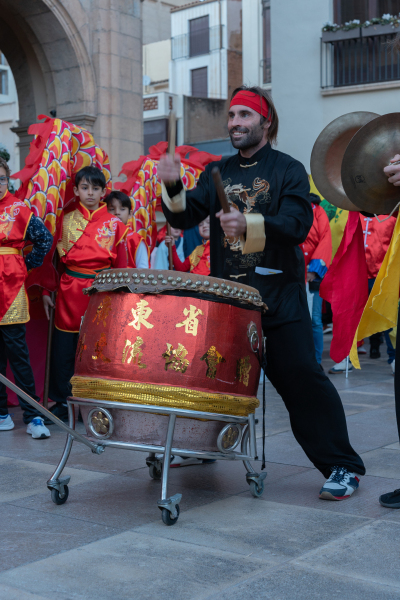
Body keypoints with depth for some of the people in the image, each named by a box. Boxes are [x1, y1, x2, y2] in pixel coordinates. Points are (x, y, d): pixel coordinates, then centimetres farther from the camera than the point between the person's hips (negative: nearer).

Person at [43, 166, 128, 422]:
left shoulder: (114, 224, 5)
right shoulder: (66, 220, 6)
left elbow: (121, 265, 6)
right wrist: (46, 291, 2)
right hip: (69, 290, 1)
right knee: (63, 350, 2)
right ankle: (62, 403, 16)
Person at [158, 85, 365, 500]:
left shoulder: (289, 170, -1)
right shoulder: (217, 173, 13)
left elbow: (298, 224, -17)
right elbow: (184, 217, 3)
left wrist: (249, 224, -34)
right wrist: (172, 188, -18)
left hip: (279, 298, -5)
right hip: (225, 292, 5)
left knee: (301, 376, -8)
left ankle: (342, 467, 1)